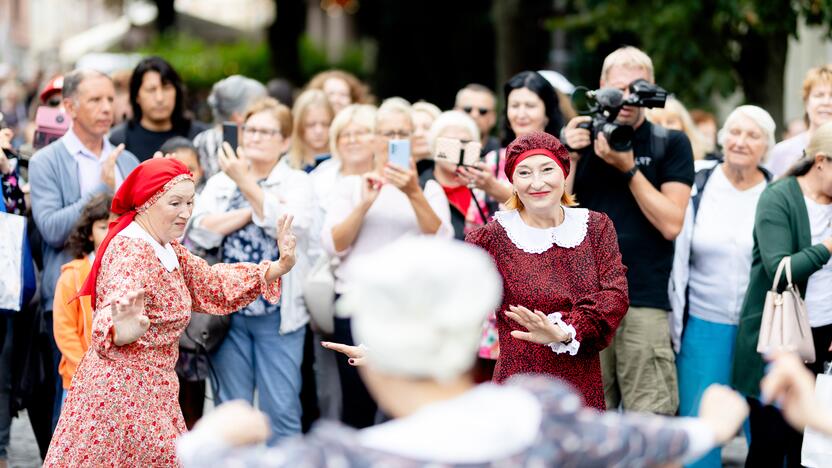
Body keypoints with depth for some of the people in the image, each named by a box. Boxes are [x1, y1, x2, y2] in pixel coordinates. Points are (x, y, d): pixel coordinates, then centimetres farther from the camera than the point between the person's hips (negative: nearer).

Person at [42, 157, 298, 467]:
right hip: (125, 391, -10)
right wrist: (124, 331, -62)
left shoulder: (168, 248, 10)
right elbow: (117, 307, -38)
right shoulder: (131, 252, -21)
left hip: (148, 389, 10)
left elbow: (211, 284, 13)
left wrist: (280, 267, 3)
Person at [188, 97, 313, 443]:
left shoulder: (298, 183, 3)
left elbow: (288, 224, -16)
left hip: (279, 312, -2)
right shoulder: (220, 181, 10)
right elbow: (201, 231, -5)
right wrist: (253, 211, -11)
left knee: (281, 409, -2)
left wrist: (246, 183, -16)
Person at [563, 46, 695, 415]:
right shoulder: (581, 139, 12)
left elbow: (671, 224, -5)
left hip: (644, 303, -3)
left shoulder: (671, 144, 5)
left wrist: (628, 168, -10)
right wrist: (571, 158, -4)